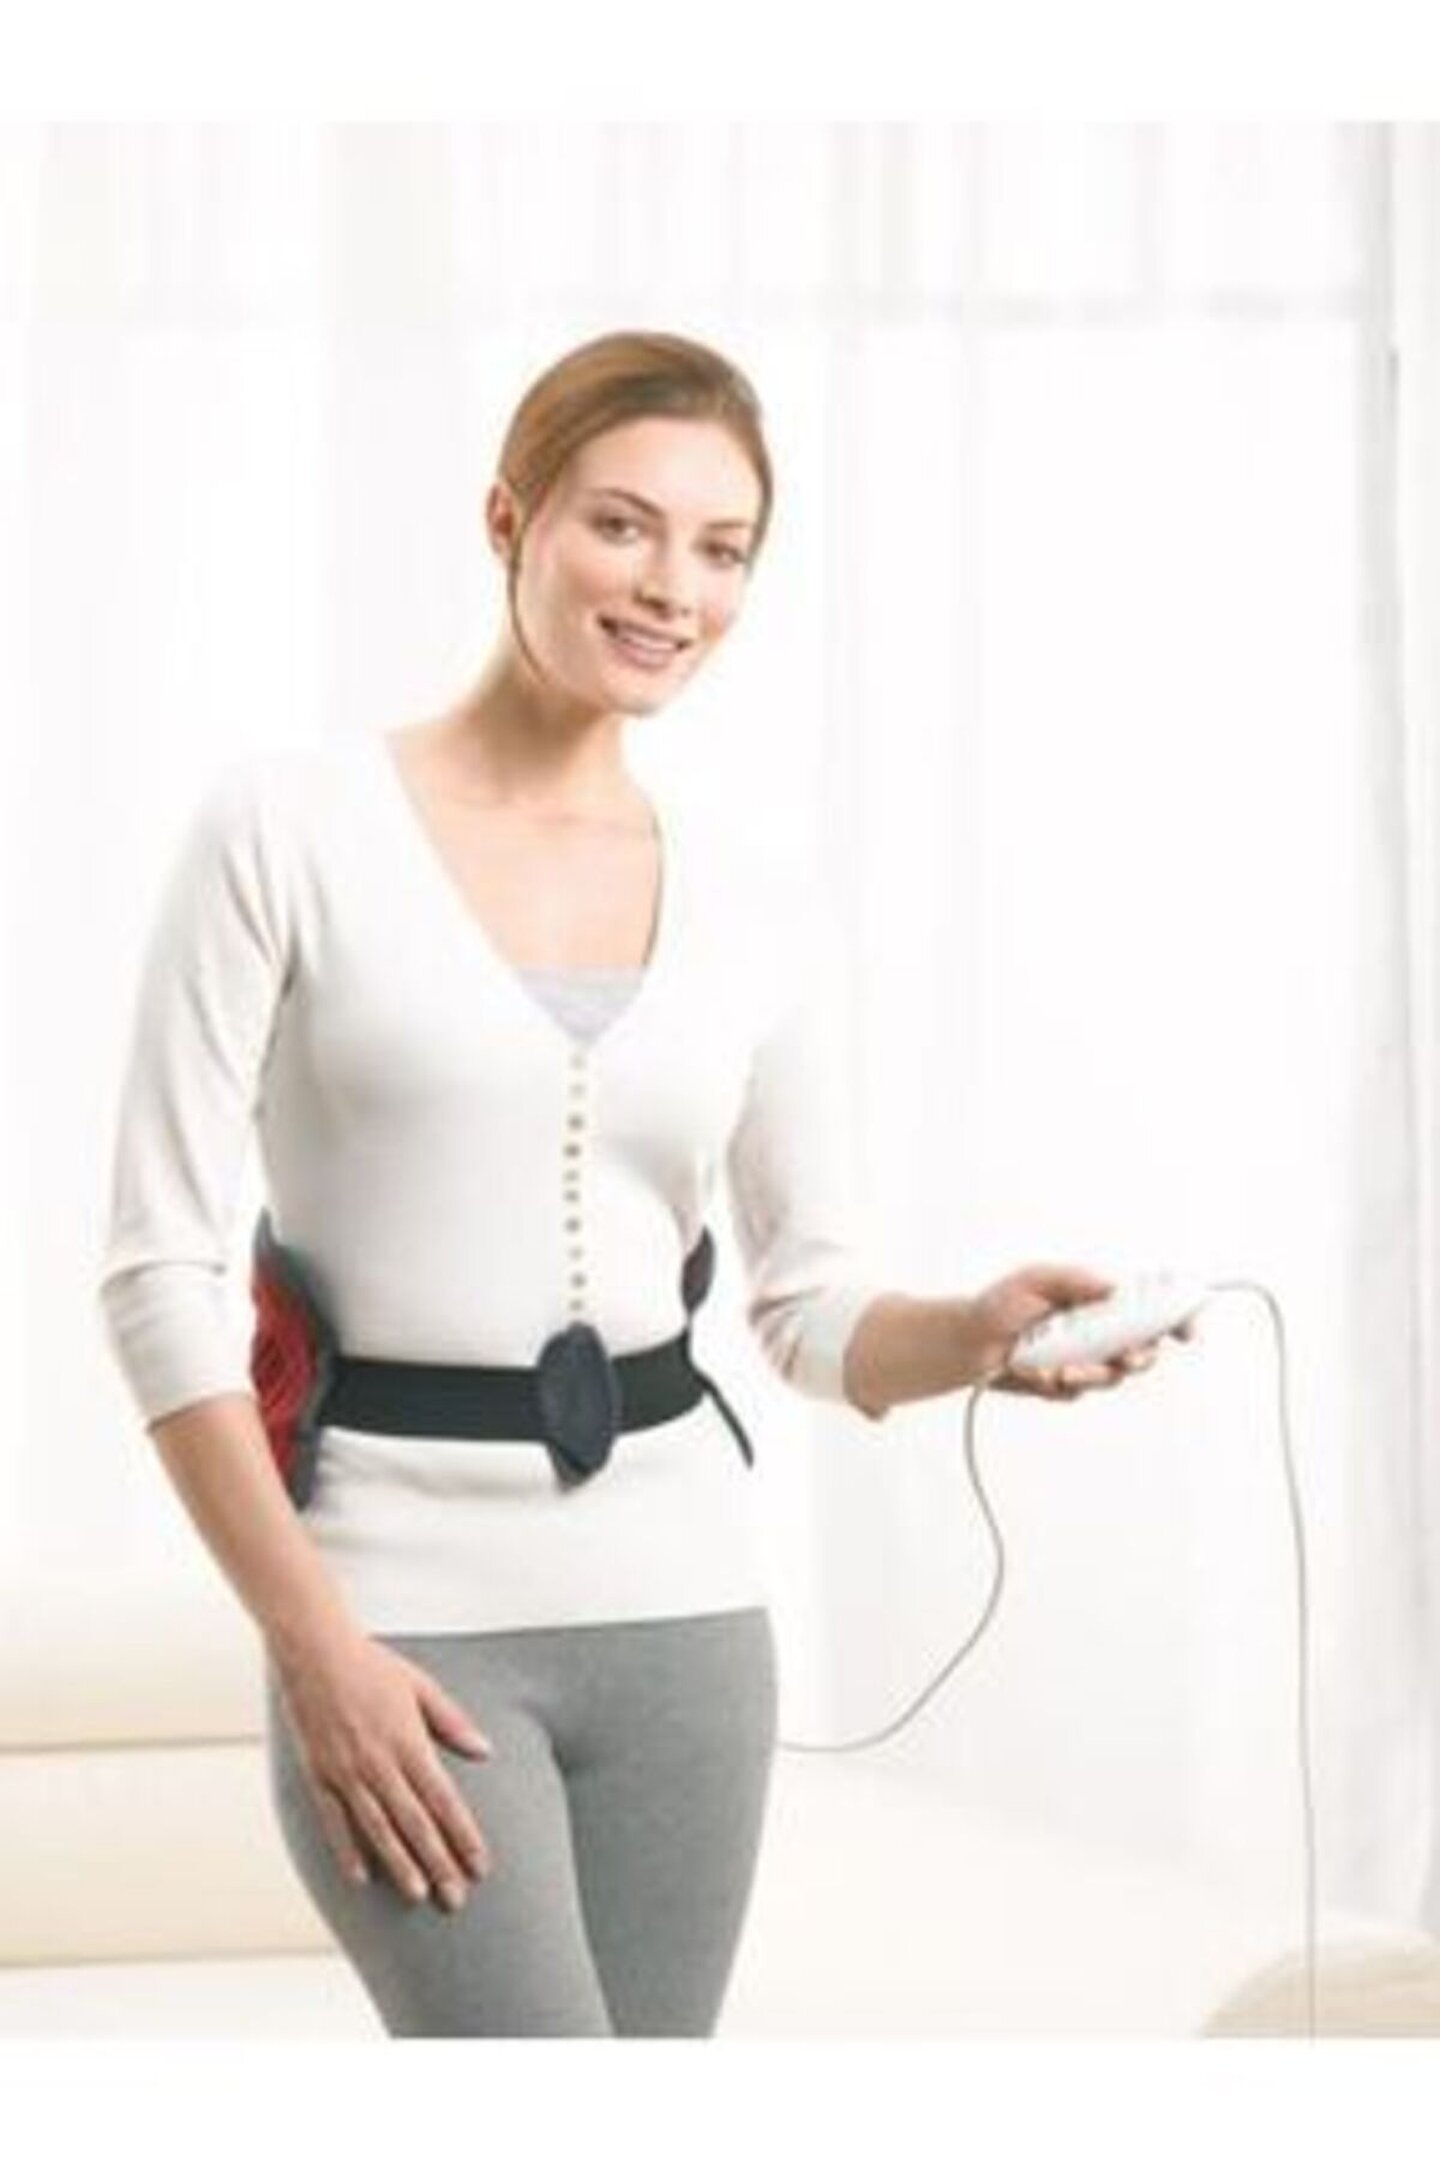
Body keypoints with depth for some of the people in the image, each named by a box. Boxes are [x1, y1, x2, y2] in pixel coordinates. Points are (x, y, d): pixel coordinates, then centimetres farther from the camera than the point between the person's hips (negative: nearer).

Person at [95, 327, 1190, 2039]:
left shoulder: (753, 908, 6)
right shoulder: (290, 828, -6)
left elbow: (811, 1303, 11)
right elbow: (158, 1269, -9)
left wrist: (976, 1334, -12)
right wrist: (314, 1641, -14)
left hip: (677, 1607, 5)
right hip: (405, 1613, -4)